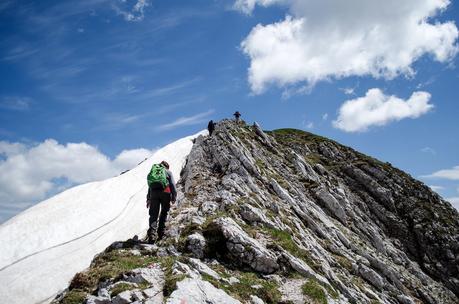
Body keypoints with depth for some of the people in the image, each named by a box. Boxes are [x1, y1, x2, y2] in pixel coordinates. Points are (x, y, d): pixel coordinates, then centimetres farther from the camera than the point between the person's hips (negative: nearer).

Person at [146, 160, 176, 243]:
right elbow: (172, 184, 4)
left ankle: (152, 234, -15)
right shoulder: (168, 172, 15)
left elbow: (149, 187, 24)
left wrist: (148, 199, 25)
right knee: (164, 213, 11)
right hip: (165, 192, -2)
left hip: (153, 192, 2)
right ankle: (160, 233, 8)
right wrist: (173, 197, 7)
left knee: (153, 214, 1)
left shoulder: (153, 170, 26)